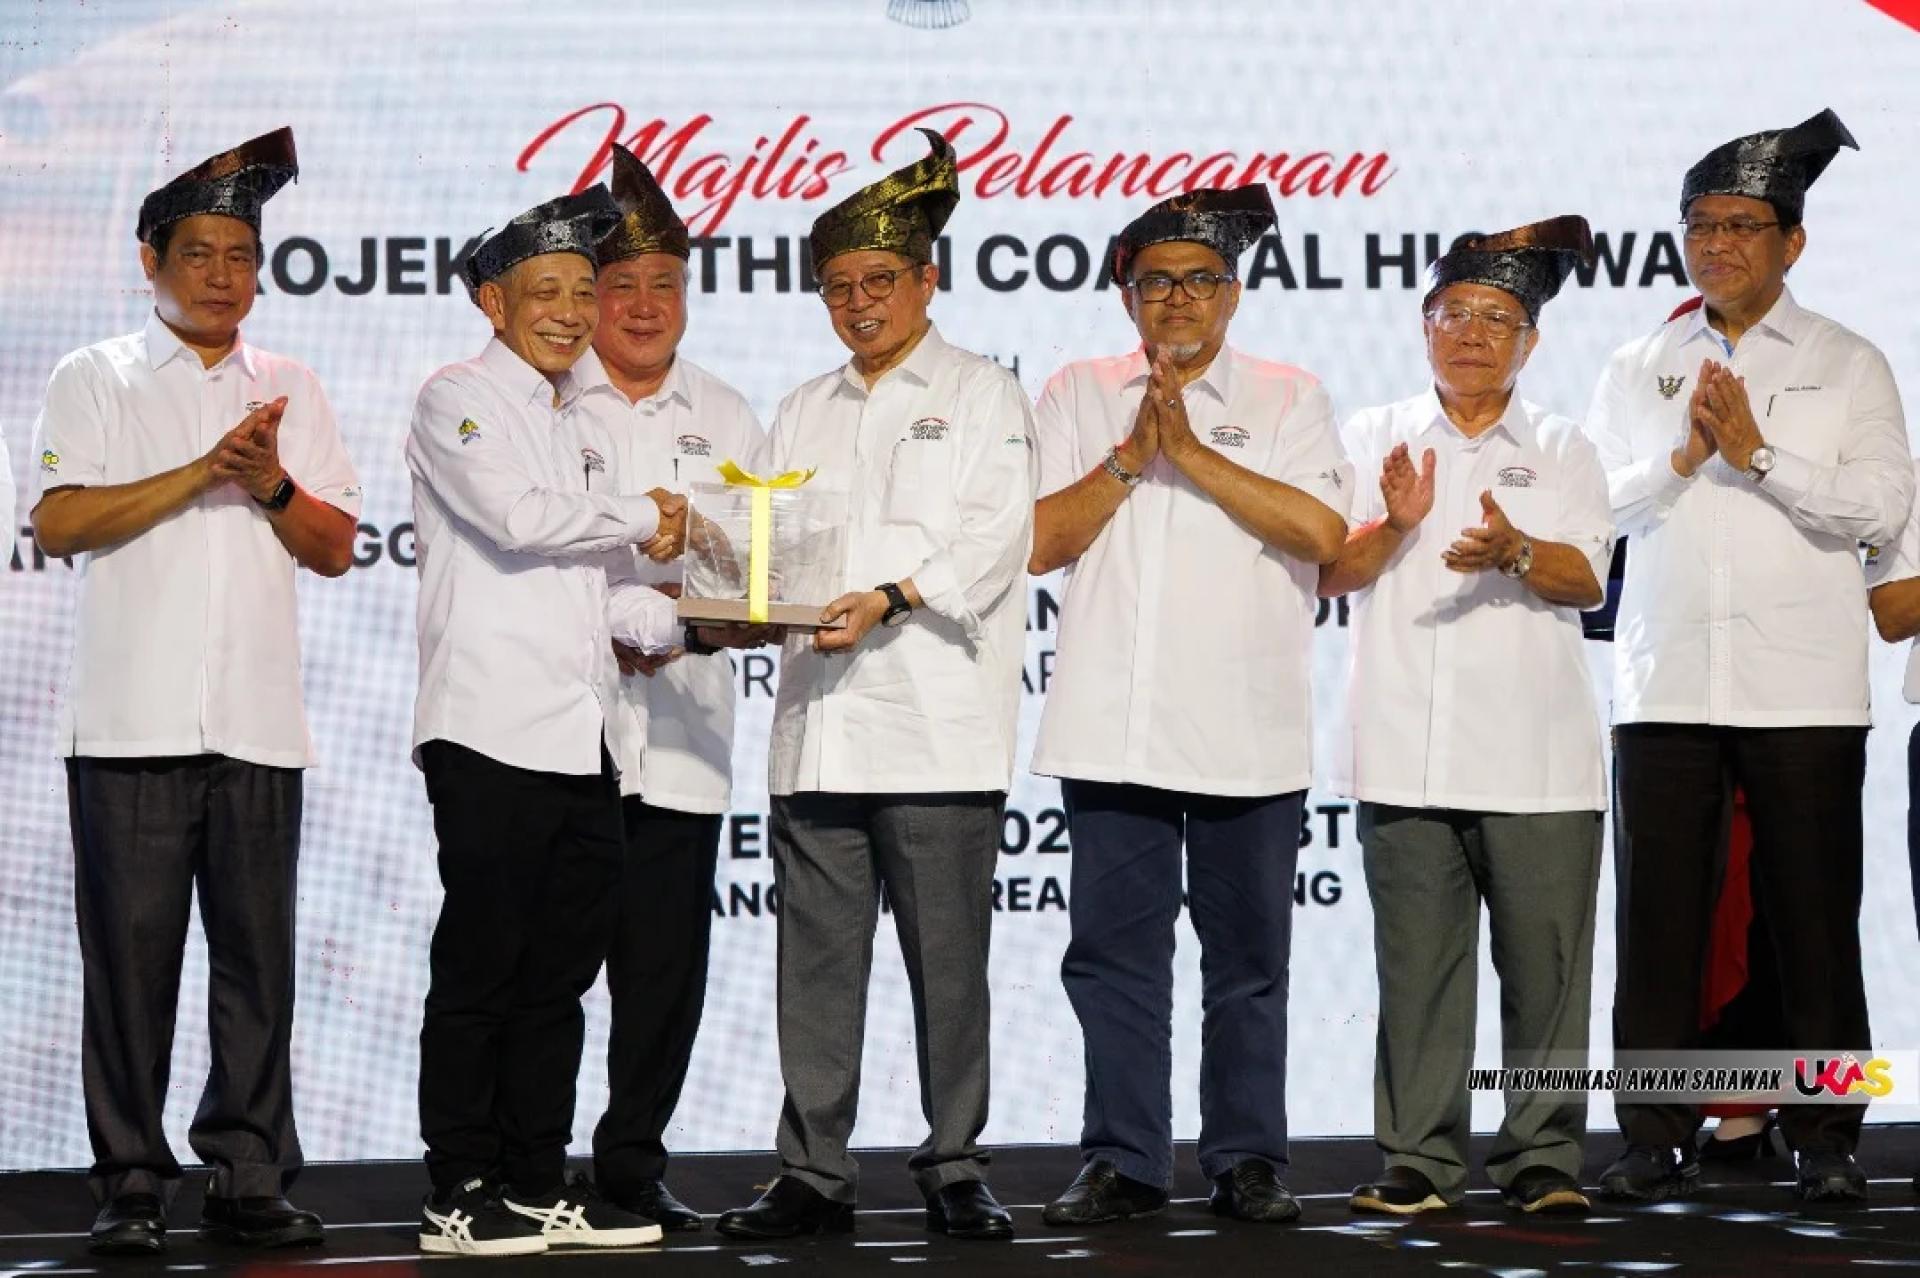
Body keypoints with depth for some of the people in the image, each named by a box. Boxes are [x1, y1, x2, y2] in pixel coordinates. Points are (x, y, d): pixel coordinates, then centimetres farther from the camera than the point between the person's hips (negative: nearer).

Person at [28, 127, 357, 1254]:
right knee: (132, 952, -2)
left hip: (259, 724, 3)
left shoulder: (291, 391, 17)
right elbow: (59, 522, -6)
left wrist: (273, 487, -6)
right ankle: (132, 1183, 4)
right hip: (133, 723, -3)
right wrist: (202, 474, -12)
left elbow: (337, 548, 14)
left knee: (258, 957, 2)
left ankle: (251, 1176, 8)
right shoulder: (96, 381, 7)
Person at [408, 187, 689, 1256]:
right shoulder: (460, 401, -1)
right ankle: (461, 1193, 0)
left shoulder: (579, 422, 23)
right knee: (481, 968, -4)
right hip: (494, 727, -8)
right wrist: (643, 519, -2)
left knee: (561, 969, 9)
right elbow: (520, 520, -16)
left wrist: (677, 624, 5)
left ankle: (538, 1182, 14)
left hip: (584, 734, 8)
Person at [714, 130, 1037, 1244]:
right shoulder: (803, 414, 22)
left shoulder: (981, 395, 7)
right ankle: (815, 1174, 6)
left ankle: (955, 1170, 5)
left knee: (947, 955, -2)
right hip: (820, 721, 4)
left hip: (938, 727, -4)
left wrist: (887, 602, -20)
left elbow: (994, 536, -6)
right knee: (817, 953, 2)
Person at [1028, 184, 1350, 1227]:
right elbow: (1036, 543, 3)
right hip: (1113, 729, 1)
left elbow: (1322, 530, -9)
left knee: (1248, 958, 4)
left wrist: (1192, 453, -11)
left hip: (1249, 734, -1)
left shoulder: (1285, 398, 7)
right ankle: (1122, 1162, 9)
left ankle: (1247, 1161, 11)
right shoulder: (1078, 395, 12)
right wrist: (1131, 456, -8)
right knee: (1114, 952, 3)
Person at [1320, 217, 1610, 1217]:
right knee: (1416, 964, 2)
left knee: (1545, 961, -2)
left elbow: (1586, 577, -2)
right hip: (1407, 754, 0)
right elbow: (1328, 571, 4)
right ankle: (1419, 1159, 8)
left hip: (1536, 759, 0)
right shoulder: (1374, 438, 13)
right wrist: (1396, 526, -15)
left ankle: (1543, 1158, 5)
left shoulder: (1563, 451, 12)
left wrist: (1515, 552, -22)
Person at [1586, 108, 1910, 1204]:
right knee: (1661, 915, 1)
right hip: (1668, 686, 2)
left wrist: (1758, 453, -11)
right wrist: (1681, 459, -8)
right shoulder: (1639, 369, 14)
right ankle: (1657, 1136, 7)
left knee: (1814, 917, 1)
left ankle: (1826, 1141, 7)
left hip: (1803, 689, -2)